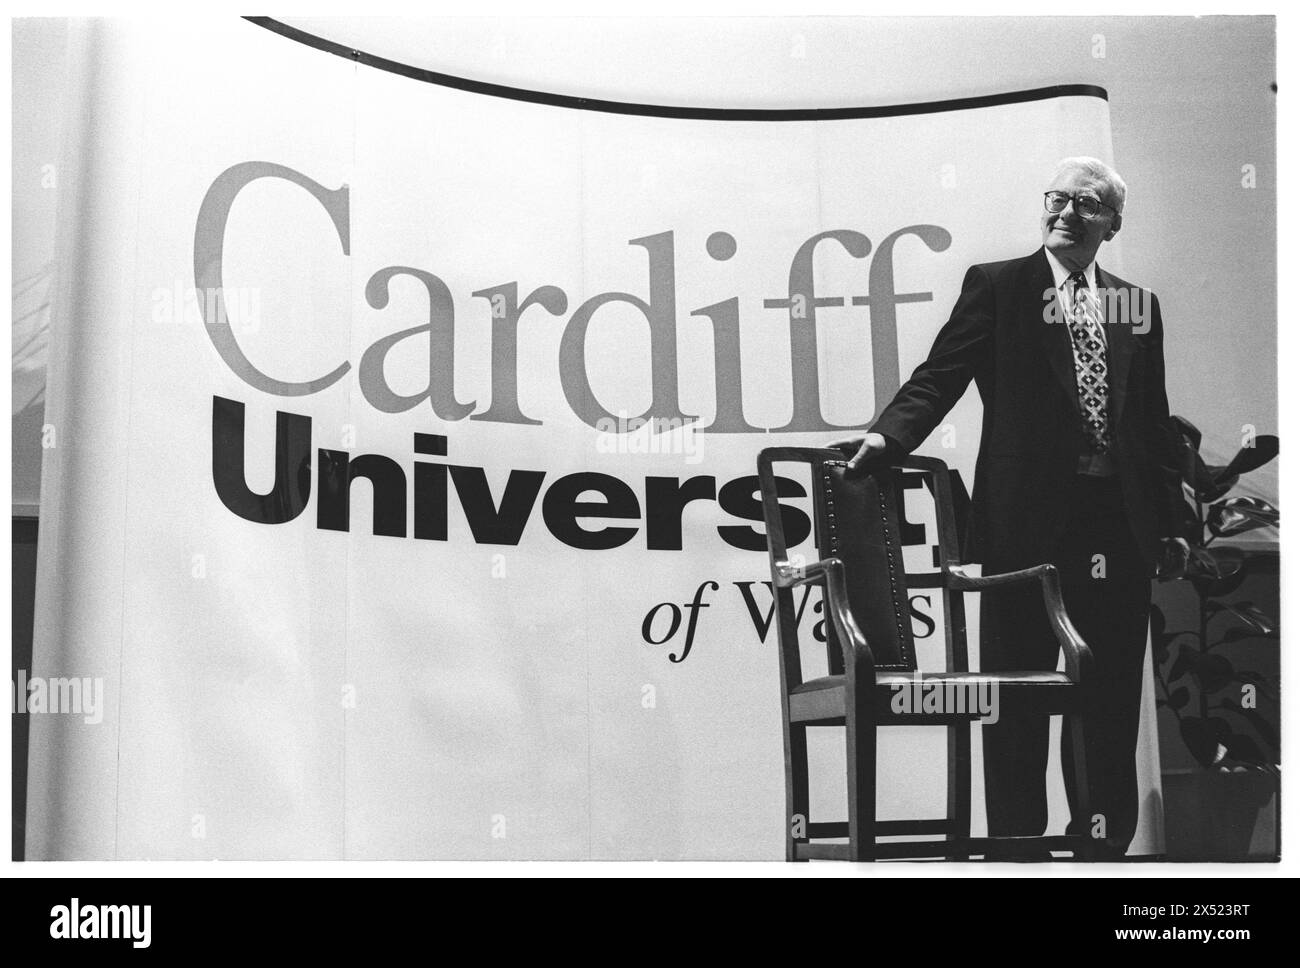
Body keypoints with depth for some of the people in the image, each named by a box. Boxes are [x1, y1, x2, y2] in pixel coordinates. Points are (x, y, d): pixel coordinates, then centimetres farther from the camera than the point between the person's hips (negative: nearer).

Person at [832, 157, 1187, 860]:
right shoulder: (995, 286, 4)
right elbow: (940, 376, -6)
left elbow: (1154, 422, 15)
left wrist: (1169, 520, 10)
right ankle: (1018, 843, 10)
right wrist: (889, 433, -24)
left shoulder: (1138, 306, 14)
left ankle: (1104, 841, 17)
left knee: (1111, 696, 7)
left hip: (1119, 525, 3)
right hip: (1025, 518, -3)